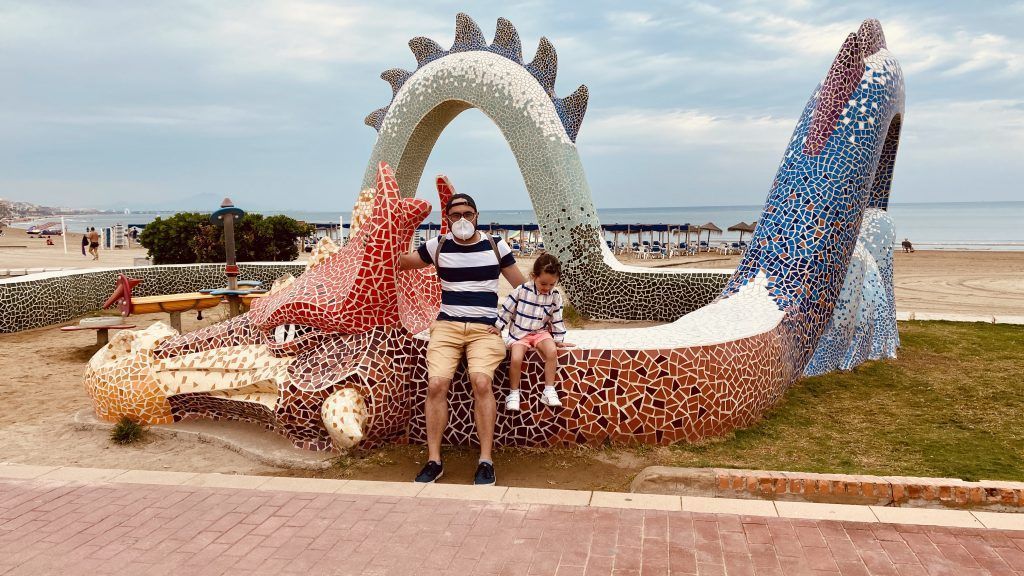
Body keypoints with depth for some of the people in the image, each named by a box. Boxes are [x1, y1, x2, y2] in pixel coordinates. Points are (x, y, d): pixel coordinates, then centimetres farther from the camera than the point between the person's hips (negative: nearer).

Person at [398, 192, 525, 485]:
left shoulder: (496, 246, 7)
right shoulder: (438, 246, 10)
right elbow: (400, 262, 23)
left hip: (485, 329, -1)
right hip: (447, 326, 2)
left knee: (481, 381, -28)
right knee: (436, 384, -21)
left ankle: (486, 461, -19)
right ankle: (434, 461, -10)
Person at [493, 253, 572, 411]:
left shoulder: (555, 296, -4)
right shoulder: (522, 290, -13)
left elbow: (557, 319, 5)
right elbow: (507, 309, -3)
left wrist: (559, 339, 7)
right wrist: (497, 327, 0)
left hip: (540, 332, 2)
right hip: (519, 333, -2)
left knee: (552, 351, -26)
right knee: (516, 358, -27)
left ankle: (549, 391, -15)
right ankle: (514, 394, -7)